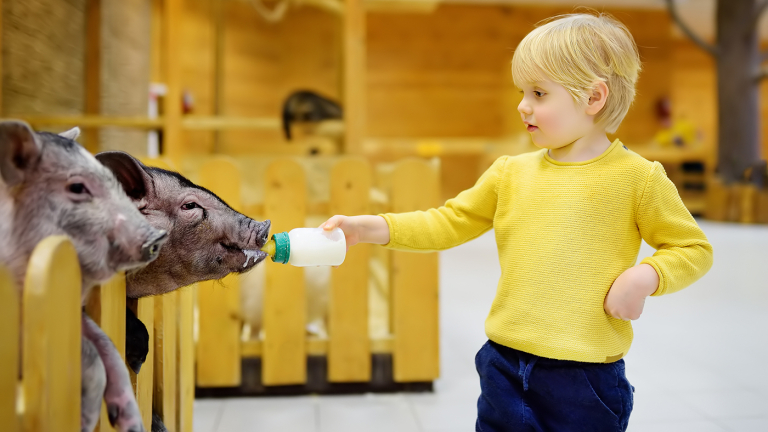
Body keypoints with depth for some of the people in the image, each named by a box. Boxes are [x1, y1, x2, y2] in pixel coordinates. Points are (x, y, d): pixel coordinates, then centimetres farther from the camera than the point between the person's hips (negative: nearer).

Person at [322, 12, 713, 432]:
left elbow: (694, 247, 2)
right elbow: (449, 222, 8)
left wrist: (646, 276, -17)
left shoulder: (637, 177, -5)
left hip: (584, 377, -3)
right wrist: (371, 227, -2)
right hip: (505, 366, 4)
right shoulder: (510, 173, 6)